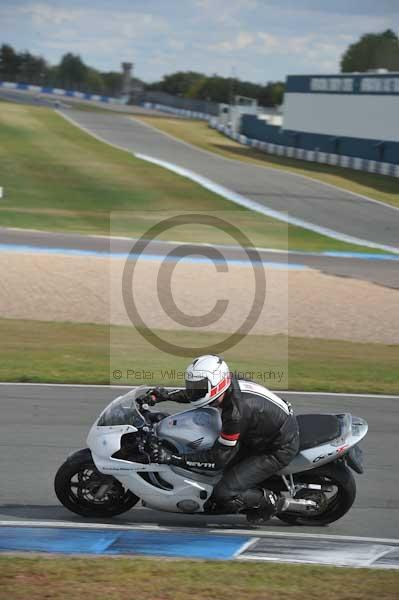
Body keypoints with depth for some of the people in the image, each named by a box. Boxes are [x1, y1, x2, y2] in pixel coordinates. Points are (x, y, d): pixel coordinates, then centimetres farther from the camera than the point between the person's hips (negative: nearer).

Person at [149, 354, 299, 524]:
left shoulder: (237, 412, -32)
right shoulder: (233, 387, -6)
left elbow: (219, 458, -25)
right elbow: (197, 393, 18)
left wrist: (173, 458, -27)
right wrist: (167, 395, 5)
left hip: (280, 450, -9)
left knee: (225, 495, -15)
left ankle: (270, 501, 5)